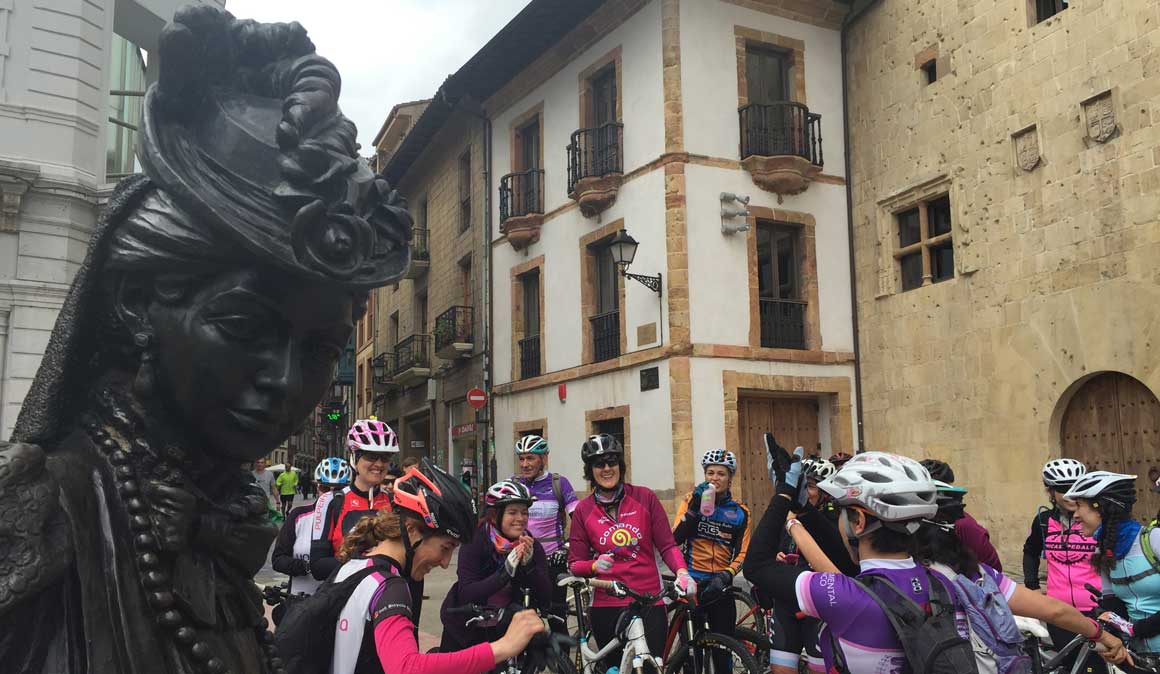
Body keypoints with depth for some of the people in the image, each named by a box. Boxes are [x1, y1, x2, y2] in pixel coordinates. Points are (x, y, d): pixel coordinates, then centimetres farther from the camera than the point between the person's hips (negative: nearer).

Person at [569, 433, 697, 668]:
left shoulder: (644, 497, 2)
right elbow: (575, 564, 7)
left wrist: (682, 572, -15)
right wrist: (594, 566, -13)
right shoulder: (583, 510, 4)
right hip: (607, 608, 1)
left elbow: (667, 545, 3)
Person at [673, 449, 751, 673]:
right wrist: (695, 507, -21)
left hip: (719, 586, 2)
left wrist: (726, 575, -12)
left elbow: (742, 553, 5)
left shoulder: (740, 512, 5)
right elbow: (676, 538, -12)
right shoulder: (692, 500, 0)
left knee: (723, 647, 3)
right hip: (691, 582, -1)